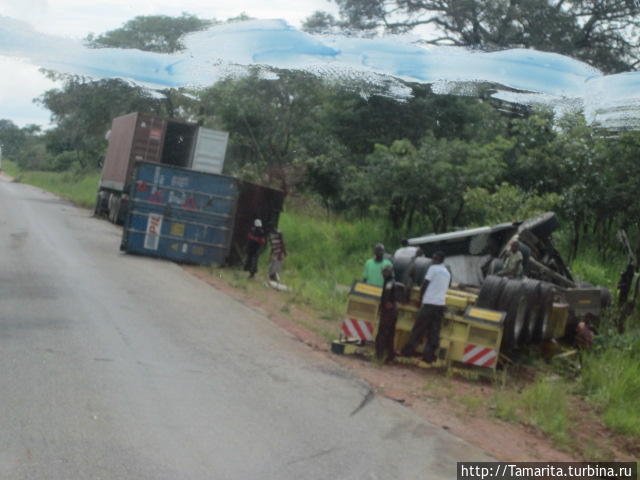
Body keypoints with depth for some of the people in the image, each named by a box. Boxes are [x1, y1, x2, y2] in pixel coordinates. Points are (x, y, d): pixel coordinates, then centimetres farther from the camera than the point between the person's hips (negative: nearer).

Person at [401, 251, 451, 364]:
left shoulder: (433, 268, -4)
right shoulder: (447, 273, 17)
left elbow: (425, 285, -5)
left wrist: (421, 296, 12)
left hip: (429, 303, -6)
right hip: (440, 305, 6)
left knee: (418, 330, 1)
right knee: (434, 333, 3)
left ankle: (408, 351, 5)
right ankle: (429, 356, -2)